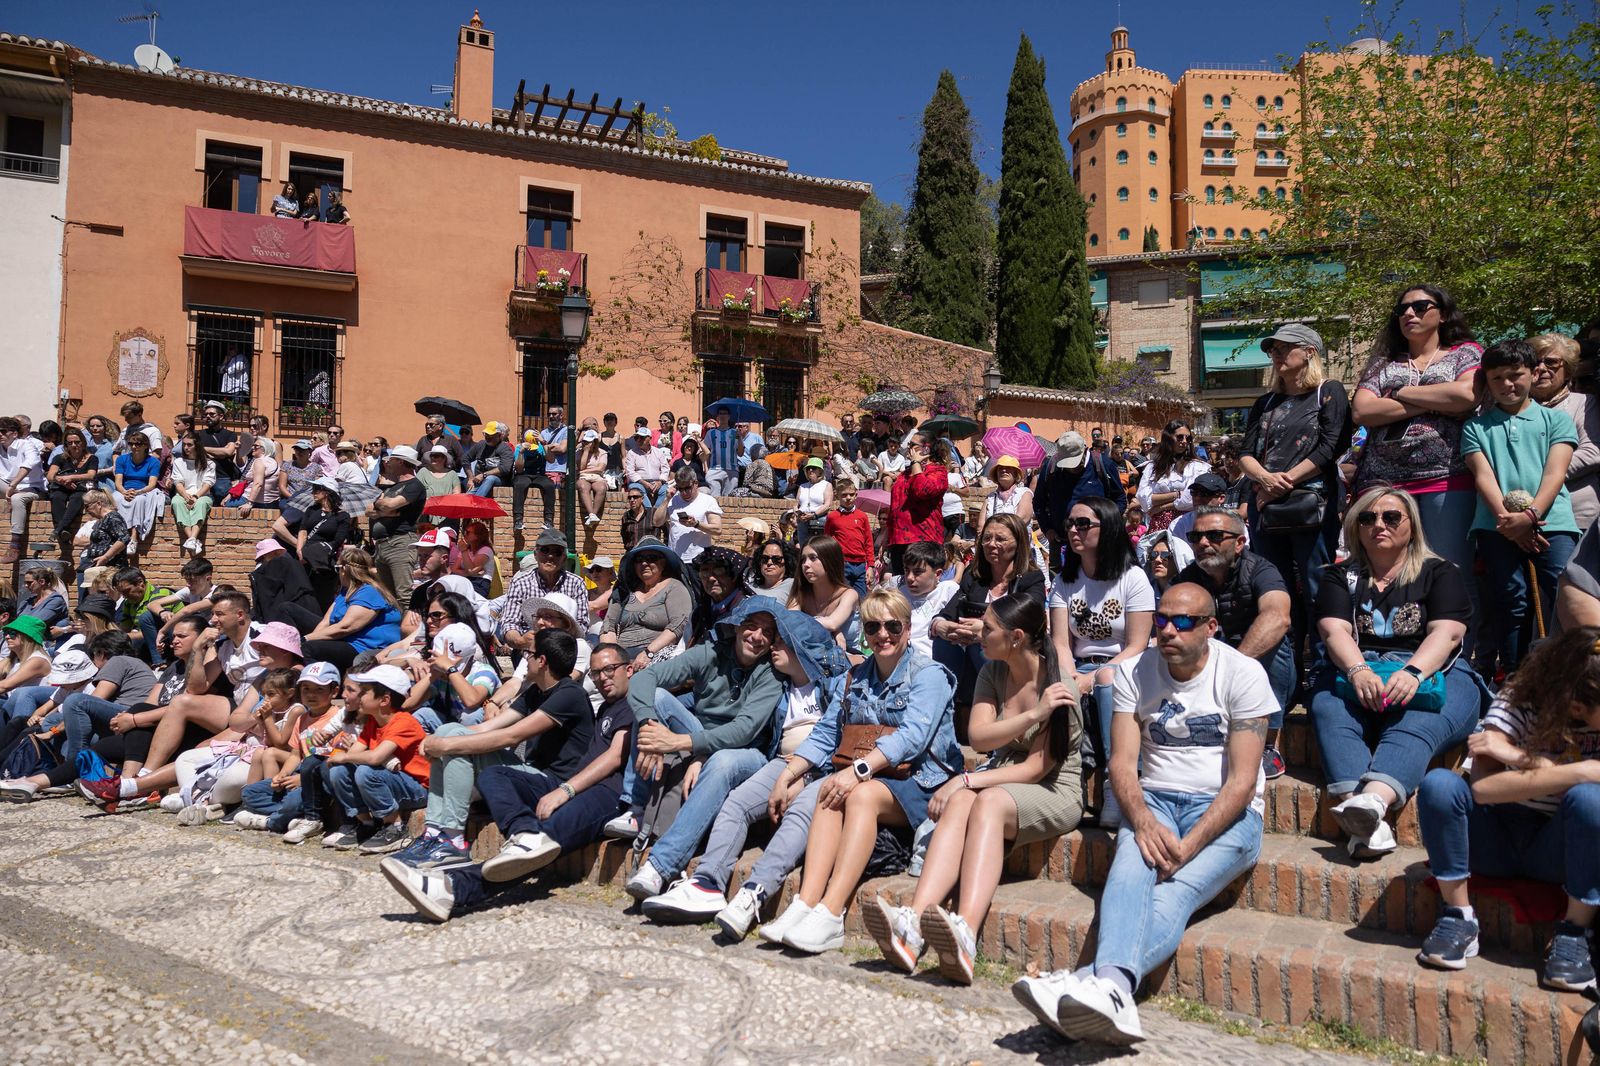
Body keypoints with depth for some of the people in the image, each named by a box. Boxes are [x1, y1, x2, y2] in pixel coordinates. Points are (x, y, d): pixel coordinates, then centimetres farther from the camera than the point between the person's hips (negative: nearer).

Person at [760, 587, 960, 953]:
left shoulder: (928, 675, -1)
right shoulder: (852, 680, 18)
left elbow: (912, 735, -17)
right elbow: (823, 736, 12)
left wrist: (859, 769, -29)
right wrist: (785, 777, -3)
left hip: (919, 785, -5)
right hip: (868, 781, 5)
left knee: (862, 794, -33)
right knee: (830, 795, -27)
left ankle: (830, 914, -41)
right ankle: (805, 904, -39)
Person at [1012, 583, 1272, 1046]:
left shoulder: (1243, 674, -5)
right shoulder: (1135, 671, 5)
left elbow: (1243, 779, -10)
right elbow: (1123, 763, -1)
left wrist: (1189, 845, -21)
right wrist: (1144, 823, -21)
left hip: (1225, 812, -2)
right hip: (1154, 802, 2)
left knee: (1173, 893, -31)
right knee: (1130, 872, -32)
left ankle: (1091, 982, -54)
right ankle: (1112, 988, -56)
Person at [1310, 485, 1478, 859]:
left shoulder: (1440, 573, 13)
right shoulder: (1343, 577, 18)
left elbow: (1446, 633, -4)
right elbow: (1335, 631, 0)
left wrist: (1413, 673, -26)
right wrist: (1358, 671, -23)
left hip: (1431, 673, -1)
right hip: (1357, 671, 2)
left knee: (1415, 727, -35)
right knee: (1328, 709, -33)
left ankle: (1374, 801, -64)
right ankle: (1367, 825, -52)